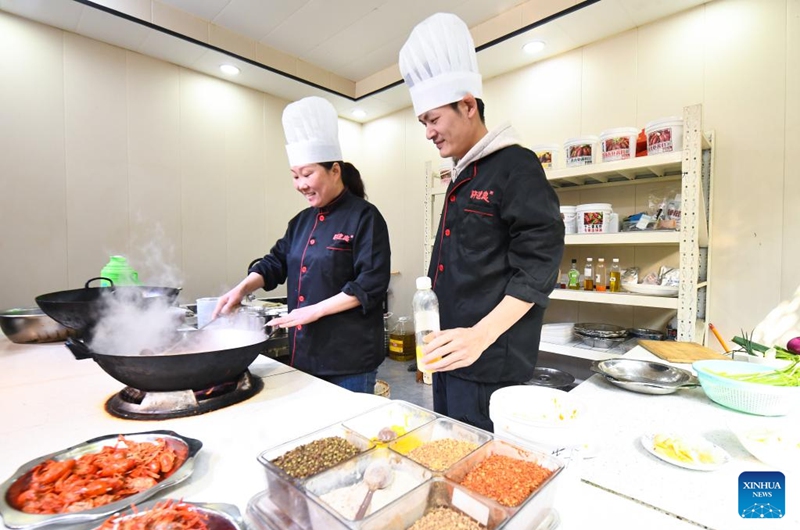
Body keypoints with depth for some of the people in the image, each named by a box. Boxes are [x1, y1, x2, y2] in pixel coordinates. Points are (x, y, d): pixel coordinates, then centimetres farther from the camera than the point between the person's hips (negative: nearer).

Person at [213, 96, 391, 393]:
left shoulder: (364, 217, -13)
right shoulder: (303, 220, 10)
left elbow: (371, 285, -19)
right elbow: (275, 263, 16)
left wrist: (315, 310, -20)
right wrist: (242, 288, -1)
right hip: (304, 351, 8)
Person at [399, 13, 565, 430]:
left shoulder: (515, 166, -11)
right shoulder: (463, 179, 15)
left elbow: (537, 268, -18)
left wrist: (480, 335, -26)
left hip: (489, 365, -9)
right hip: (449, 355, 9)